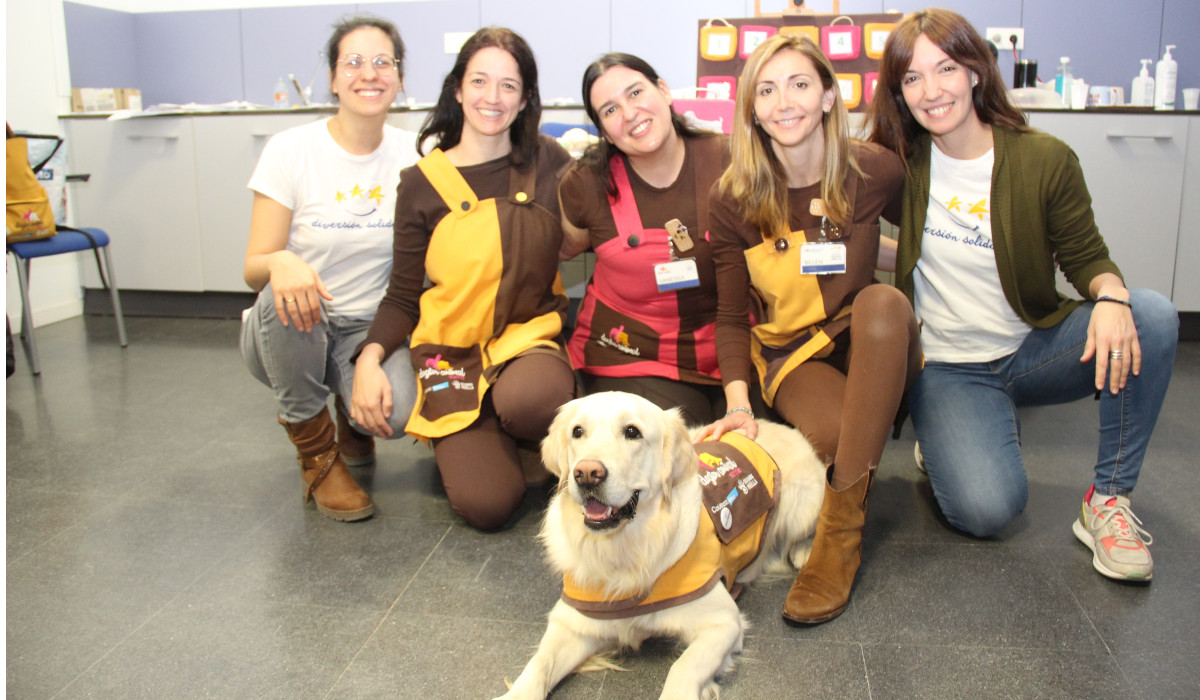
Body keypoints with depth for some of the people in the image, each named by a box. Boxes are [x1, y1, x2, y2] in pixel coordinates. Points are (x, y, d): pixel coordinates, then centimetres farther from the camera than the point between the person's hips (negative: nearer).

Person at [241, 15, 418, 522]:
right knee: (285, 298, -36)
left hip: (370, 329, 1)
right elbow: (254, 268, -12)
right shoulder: (291, 150, -10)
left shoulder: (412, 155, -3)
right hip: (291, 333, -1)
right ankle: (316, 452, -10)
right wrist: (280, 262, -37)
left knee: (396, 410, -29)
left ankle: (353, 419, 13)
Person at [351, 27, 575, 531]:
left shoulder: (548, 163, 5)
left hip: (529, 338, 0)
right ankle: (464, 443, 14)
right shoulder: (423, 183, 2)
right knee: (487, 504, -21)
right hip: (454, 353, 0)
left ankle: (542, 446, -1)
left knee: (528, 400, -38)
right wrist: (370, 357, -11)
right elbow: (403, 297, 4)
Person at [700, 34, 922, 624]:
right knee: (834, 431, -35)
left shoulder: (874, 171, -8)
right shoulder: (734, 198, -6)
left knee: (883, 301, -35)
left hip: (869, 345, 2)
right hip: (788, 354, -1)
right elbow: (731, 316, -5)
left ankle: (841, 527, -35)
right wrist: (738, 402, -18)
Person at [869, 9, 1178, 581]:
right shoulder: (901, 166, -5)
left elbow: (1084, 254, -1)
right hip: (947, 367, -1)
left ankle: (1107, 499, -13)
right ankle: (948, 442, 13)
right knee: (987, 508, -25)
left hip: (1035, 350, 2)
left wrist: (1110, 296, -24)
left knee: (1152, 315, -27)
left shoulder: (1045, 159, -7)